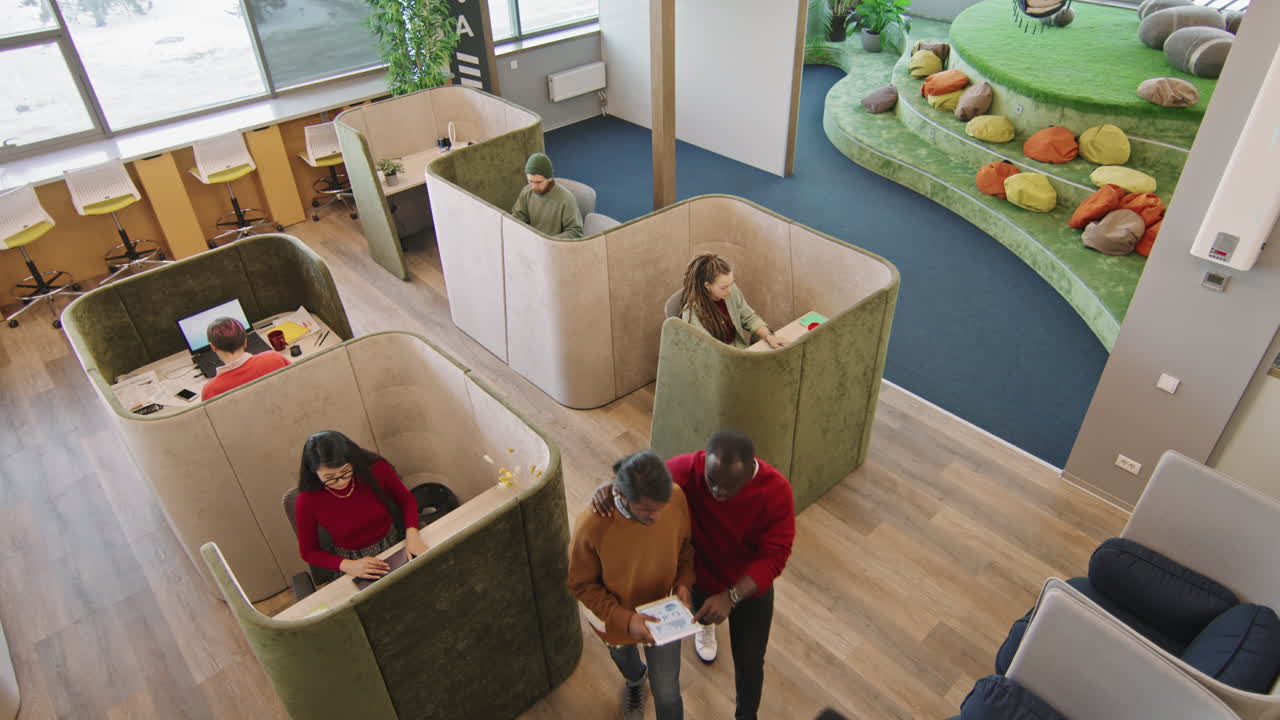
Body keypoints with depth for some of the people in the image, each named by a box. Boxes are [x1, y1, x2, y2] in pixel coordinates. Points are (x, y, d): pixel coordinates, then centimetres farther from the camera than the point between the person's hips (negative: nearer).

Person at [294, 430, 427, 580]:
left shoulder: (376, 469, -17)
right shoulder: (308, 501, -19)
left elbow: (406, 500, 0)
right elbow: (308, 551, -4)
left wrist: (412, 535, -17)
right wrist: (347, 565, -21)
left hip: (397, 546, 1)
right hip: (352, 560, -1)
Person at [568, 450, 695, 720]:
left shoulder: (677, 498, -29)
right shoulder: (592, 525, -38)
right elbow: (582, 586, -21)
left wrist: (683, 583, -22)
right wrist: (624, 619, -31)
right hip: (615, 618, 0)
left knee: (667, 695, 12)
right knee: (624, 658, 33)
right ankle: (635, 680, 71)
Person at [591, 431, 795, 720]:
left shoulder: (776, 491, -33)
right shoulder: (690, 468, -30)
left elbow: (774, 556, -28)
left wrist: (731, 596, -39)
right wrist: (608, 487, -37)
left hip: (751, 588, -2)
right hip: (701, 577, 2)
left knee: (749, 663, 13)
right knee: (703, 616, 34)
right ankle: (706, 626, 73)